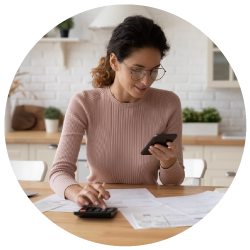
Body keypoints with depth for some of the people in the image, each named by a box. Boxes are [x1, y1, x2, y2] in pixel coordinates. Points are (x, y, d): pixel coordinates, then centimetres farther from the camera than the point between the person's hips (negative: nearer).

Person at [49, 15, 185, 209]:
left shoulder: (168, 104, -6)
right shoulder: (84, 104, -9)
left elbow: (173, 182, 3)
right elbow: (60, 171, -15)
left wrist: (168, 161, -19)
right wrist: (78, 192, -37)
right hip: (100, 207, 0)